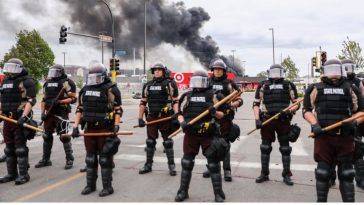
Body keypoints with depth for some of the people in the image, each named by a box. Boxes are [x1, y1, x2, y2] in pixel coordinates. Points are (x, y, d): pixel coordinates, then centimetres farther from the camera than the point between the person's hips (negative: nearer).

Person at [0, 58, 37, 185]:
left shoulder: (26, 81, -7)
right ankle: (11, 174, 23)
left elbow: (31, 100, -15)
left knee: (20, 148, -5)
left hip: (20, 119, -8)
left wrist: (24, 116, -24)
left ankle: (23, 174, 4)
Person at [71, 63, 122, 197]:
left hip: (105, 129, -6)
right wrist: (75, 126, 8)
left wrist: (116, 126, -18)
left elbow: (118, 109, -8)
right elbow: (80, 109, 15)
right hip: (89, 128, 6)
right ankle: (90, 185, 26)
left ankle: (107, 187, 13)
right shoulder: (85, 90, 11)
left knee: (105, 158, 1)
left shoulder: (111, 89, -7)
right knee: (90, 158, 13)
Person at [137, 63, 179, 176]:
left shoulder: (170, 84, -2)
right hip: (152, 117, 4)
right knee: (150, 142, 10)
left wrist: (176, 113, -16)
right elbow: (143, 102, 14)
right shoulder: (148, 85, 11)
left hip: (166, 117, -4)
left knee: (168, 142, 3)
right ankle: (148, 165, 23)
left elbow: (175, 100, -2)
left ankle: (171, 165, 14)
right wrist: (140, 118, 10)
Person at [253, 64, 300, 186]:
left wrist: (288, 111, -12)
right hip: (267, 120, 0)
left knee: (285, 148, 6)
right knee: (265, 147, 7)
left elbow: (297, 104, 8)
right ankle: (264, 174, 19)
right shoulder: (263, 86, 7)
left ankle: (286, 175, 17)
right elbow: (256, 104, 6)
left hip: (284, 120, 0)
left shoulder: (289, 86, 8)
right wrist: (257, 119, -6)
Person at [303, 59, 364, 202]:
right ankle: (321, 200, 20)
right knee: (323, 170, 6)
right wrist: (315, 125, -9)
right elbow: (307, 110, 7)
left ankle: (349, 201, 18)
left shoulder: (350, 89, 13)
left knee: (346, 172, 8)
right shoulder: (315, 89, 10)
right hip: (323, 136, -1)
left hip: (345, 137, 1)